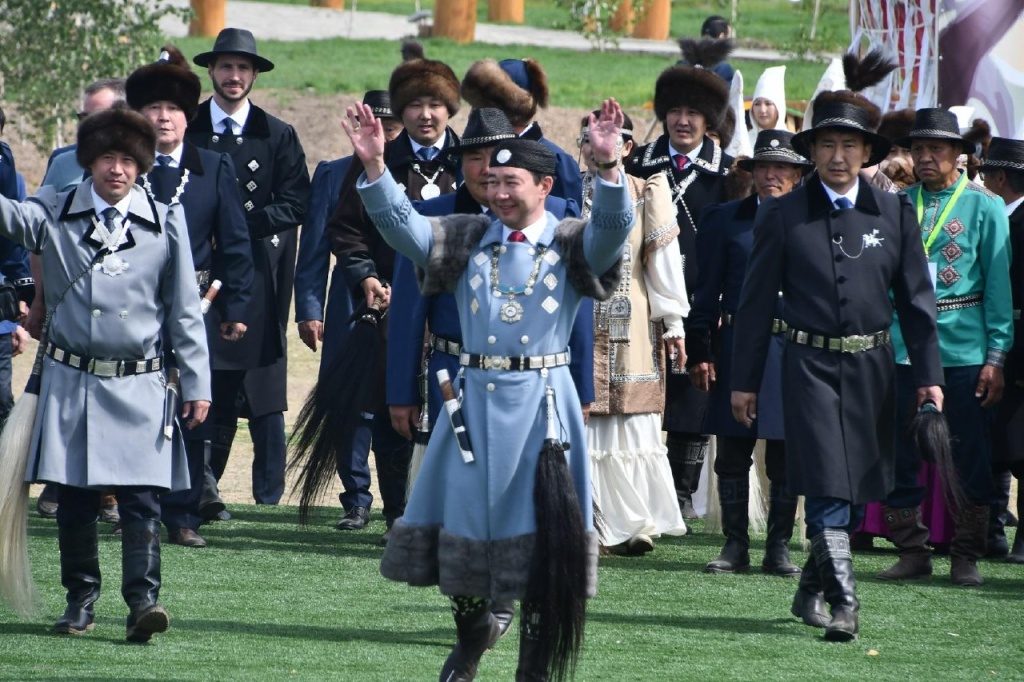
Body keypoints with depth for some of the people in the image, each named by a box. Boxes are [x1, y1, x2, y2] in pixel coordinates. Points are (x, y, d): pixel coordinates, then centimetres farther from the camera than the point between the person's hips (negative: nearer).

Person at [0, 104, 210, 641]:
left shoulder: (166, 224, 5)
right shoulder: (54, 215, 5)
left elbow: (185, 311, 7)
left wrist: (196, 384, 4)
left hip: (138, 388, -1)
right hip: (69, 381, 1)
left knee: (142, 497, -10)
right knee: (73, 500, 5)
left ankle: (143, 599, -14)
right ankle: (80, 599, 17)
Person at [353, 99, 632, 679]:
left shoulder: (571, 246, 0)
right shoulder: (468, 240, 8)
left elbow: (614, 226, -19)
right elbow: (402, 224, -2)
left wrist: (609, 167, -36)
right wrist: (375, 167, -17)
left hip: (541, 403, -3)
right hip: (475, 397, 3)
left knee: (543, 533, -1)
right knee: (464, 517, 9)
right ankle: (474, 628, 35)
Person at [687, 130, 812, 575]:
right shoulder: (725, 220, 7)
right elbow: (707, 292, 6)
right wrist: (700, 351, -2)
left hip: (794, 350, 0)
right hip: (737, 349, 0)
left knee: (786, 461, 3)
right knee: (732, 455, 2)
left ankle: (778, 550, 10)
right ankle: (735, 546, 10)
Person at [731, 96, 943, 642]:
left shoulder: (895, 213, 7)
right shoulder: (782, 216, 1)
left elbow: (916, 298, 8)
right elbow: (756, 303, 4)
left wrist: (928, 375, 2)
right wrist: (744, 381, 2)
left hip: (871, 368, 3)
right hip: (812, 366, -3)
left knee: (857, 490, 9)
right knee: (828, 490, -13)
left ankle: (812, 590, 26)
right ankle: (844, 604, -15)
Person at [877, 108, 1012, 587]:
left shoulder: (984, 207, 1)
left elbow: (998, 284, -1)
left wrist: (996, 357, -6)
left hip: (965, 348, -2)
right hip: (905, 346, 2)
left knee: (970, 459, 2)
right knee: (902, 458, 3)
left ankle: (966, 557, 11)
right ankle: (912, 552, 13)